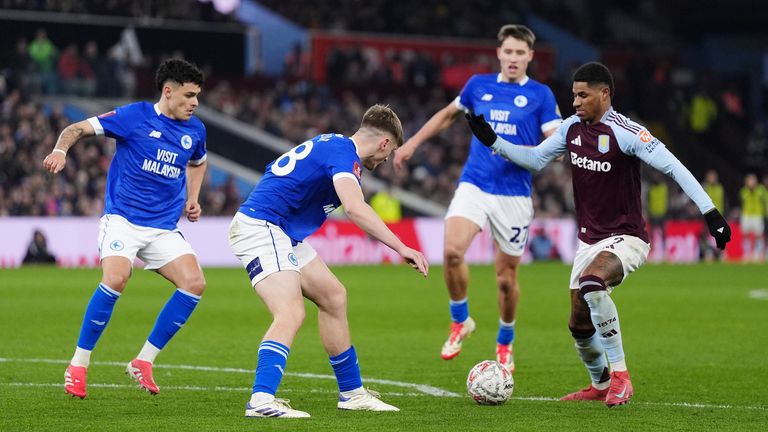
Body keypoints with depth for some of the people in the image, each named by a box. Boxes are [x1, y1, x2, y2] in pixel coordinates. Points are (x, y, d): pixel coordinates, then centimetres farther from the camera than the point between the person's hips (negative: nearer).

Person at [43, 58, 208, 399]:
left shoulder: (194, 130, 10)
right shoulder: (134, 116, -5)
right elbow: (78, 128, -3)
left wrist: (192, 199, 18)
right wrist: (60, 150, -24)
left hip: (164, 227, 5)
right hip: (123, 219, -5)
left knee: (194, 283, -14)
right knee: (115, 279, -28)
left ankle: (143, 362, -2)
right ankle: (78, 364, -11)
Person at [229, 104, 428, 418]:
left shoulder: (333, 144, 15)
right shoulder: (343, 153, -16)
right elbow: (355, 208, -33)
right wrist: (401, 248, -33)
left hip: (283, 234, 11)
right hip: (259, 227, -11)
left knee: (333, 296, 16)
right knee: (291, 313, -24)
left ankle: (351, 392, 23)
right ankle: (261, 400, -36)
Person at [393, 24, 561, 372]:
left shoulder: (540, 95, 0)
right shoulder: (479, 85, 9)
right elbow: (447, 115, 26)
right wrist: (412, 144, 23)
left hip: (514, 194, -1)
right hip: (473, 185, 1)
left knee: (506, 277, 3)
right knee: (452, 250, -23)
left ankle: (505, 344, 28)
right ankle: (460, 321, 0)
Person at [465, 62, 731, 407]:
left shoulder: (625, 133, -18)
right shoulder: (572, 127, 3)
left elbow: (673, 167, -20)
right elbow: (535, 159, 15)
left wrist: (710, 212, -26)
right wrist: (493, 141, 4)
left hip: (625, 238, -7)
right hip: (589, 241, 7)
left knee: (591, 284, -36)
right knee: (579, 325, 10)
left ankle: (620, 375, -26)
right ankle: (600, 385, 37)